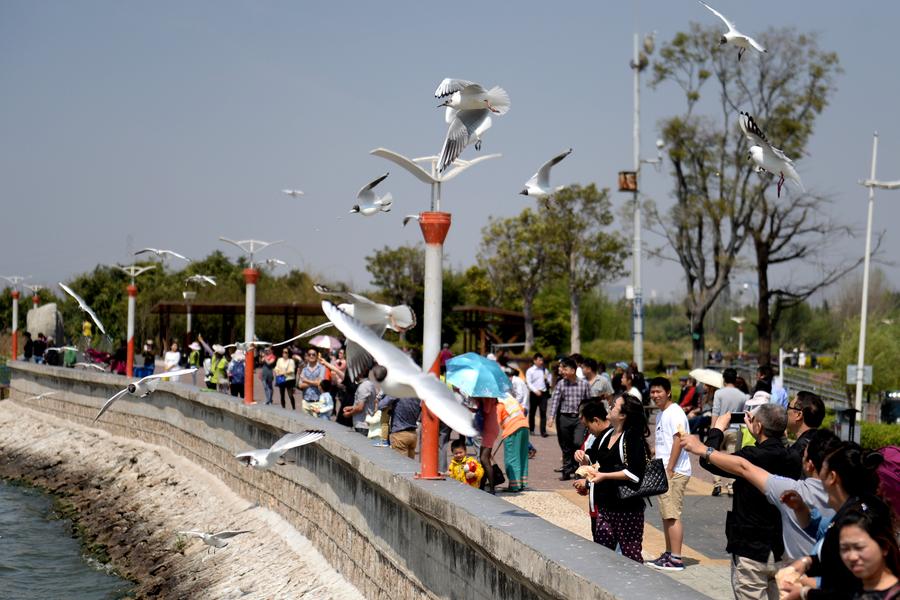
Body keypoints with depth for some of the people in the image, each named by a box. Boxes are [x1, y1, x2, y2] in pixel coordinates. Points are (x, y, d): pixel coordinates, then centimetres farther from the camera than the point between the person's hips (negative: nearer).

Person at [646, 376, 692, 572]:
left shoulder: (674, 413, -13)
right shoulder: (661, 414, 17)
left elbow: (678, 440, -19)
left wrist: (669, 469, -21)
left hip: (674, 472, -10)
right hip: (664, 470, 10)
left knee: (672, 515, -10)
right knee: (666, 515, 14)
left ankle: (676, 559, -8)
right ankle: (669, 554, 22)